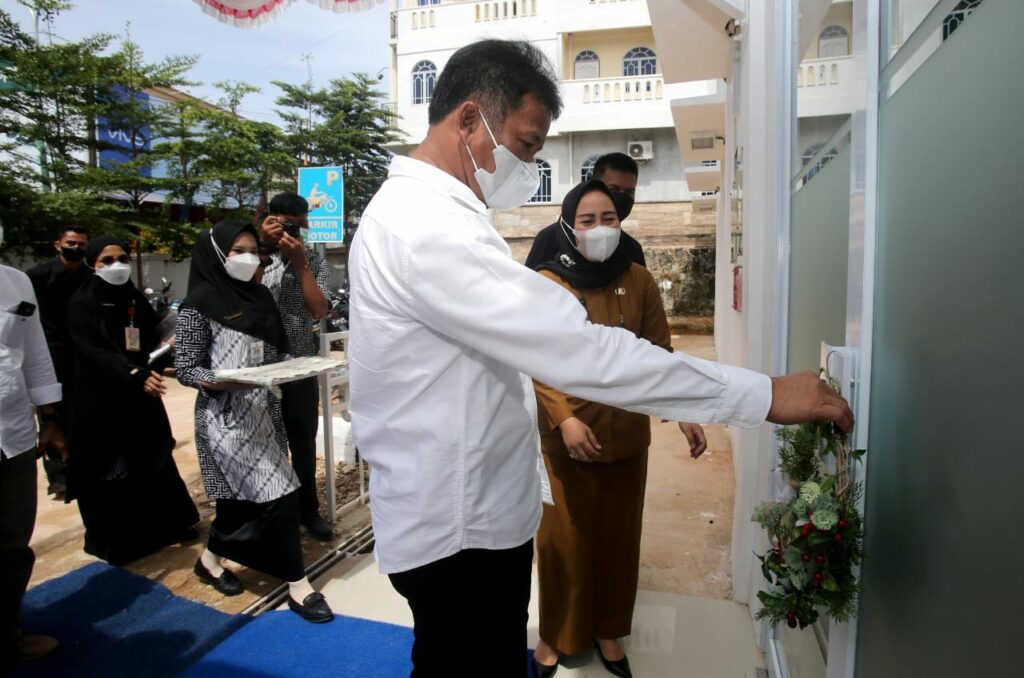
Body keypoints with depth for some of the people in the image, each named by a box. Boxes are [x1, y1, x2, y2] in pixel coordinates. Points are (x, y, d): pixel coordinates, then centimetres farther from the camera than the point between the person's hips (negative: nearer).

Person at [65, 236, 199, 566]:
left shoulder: (137, 301, 6)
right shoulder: (81, 305, -9)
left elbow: (154, 342, 8)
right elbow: (92, 353, -20)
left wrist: (154, 366, -14)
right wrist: (135, 375, -34)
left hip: (140, 398, 4)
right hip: (99, 401, -4)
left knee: (154, 462, 10)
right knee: (107, 471, 5)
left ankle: (170, 524, 26)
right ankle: (113, 541, 21)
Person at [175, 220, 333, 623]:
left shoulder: (260, 297, 9)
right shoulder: (200, 304, -10)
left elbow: (277, 352, 13)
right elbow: (186, 369, -10)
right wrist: (226, 382, -27)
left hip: (263, 411, 7)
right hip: (226, 416, -7)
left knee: (244, 495, 18)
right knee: (279, 495, -9)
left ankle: (211, 560, 42)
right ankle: (297, 586, 4)